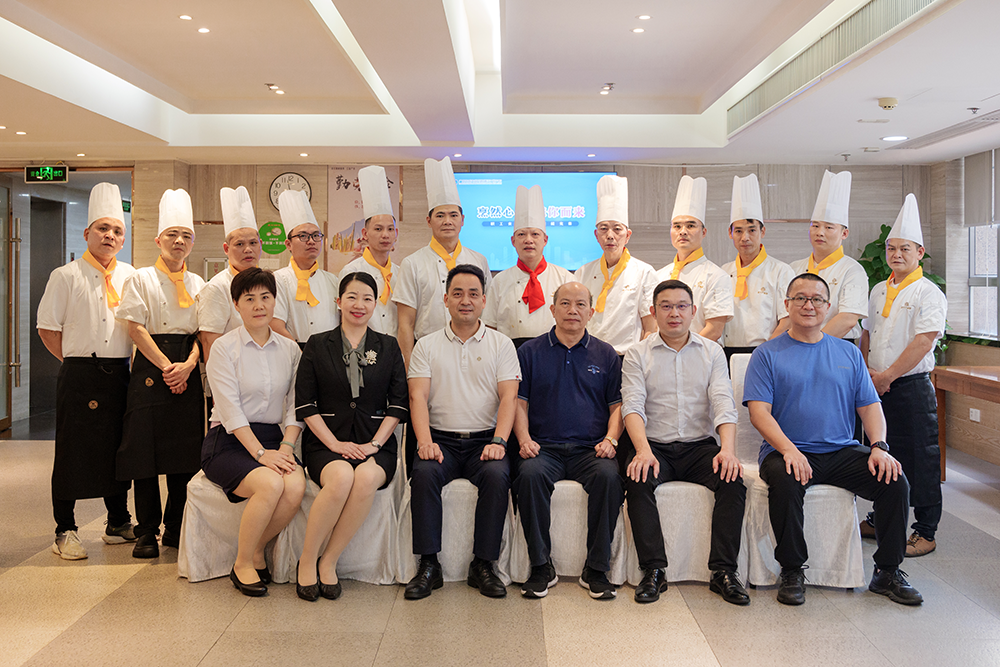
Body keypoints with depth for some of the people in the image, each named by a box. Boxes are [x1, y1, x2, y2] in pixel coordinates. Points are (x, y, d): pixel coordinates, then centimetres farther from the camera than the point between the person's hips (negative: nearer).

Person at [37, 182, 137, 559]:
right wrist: (77, 360, -3)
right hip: (79, 376, -4)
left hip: (120, 373, 4)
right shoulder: (66, 276, -1)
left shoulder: (130, 278, 10)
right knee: (72, 453, 1)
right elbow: (47, 329, 0)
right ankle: (64, 532, 13)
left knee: (118, 450, 11)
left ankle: (118, 524, 24)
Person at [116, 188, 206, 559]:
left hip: (188, 371, 3)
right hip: (150, 367, -3)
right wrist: (166, 365, -12)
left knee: (185, 451, 3)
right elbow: (136, 327, -4)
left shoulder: (198, 284, 13)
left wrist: (188, 364, -9)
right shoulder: (141, 278, 4)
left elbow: (203, 331, 8)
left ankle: (176, 528, 14)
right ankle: (146, 531, 8)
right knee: (147, 449, -3)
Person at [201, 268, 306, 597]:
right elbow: (231, 410, -10)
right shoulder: (224, 347, -1)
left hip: (274, 439, 4)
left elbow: (295, 406, 7)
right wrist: (260, 452, -19)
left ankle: (256, 551, -1)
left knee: (296, 485, -27)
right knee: (271, 484, -31)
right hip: (229, 442, -4)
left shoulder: (290, 350, 11)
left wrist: (286, 447, -10)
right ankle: (243, 564, -8)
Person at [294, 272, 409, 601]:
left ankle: (328, 561, -15)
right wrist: (335, 443, -9)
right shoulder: (317, 345, 10)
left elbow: (398, 403, 8)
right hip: (326, 440, -1)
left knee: (367, 479, -33)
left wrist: (374, 443, -6)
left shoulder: (388, 347, 13)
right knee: (341, 477, -34)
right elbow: (305, 404, 3)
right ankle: (307, 560, -13)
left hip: (375, 442, 1)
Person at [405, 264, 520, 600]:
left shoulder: (501, 344, 10)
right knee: (424, 473, -30)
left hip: (485, 439, 0)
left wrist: (498, 441, -16)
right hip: (441, 439, 1)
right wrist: (425, 441, -16)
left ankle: (483, 565, -16)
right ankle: (428, 565, -18)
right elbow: (418, 396, 0)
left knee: (497, 475, -30)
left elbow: (508, 398, 0)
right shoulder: (427, 345, 11)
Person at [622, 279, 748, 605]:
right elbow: (633, 406, -8)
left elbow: (724, 403, -3)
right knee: (638, 481, -30)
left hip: (700, 445, 1)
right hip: (656, 446, -1)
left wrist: (728, 448, -21)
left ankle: (723, 571, -17)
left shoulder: (712, 352, 9)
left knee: (733, 481, -26)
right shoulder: (637, 355, 5)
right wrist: (643, 450, -26)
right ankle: (654, 570, -21)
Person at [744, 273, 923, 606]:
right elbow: (759, 411, -7)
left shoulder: (848, 353, 16)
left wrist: (879, 447, -7)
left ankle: (888, 572, 1)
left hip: (842, 452, 4)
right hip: (788, 451, -3)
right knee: (785, 482, -35)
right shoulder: (768, 354, 4)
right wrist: (788, 449, -22)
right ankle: (791, 572, -13)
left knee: (895, 481, -19)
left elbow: (870, 406, 12)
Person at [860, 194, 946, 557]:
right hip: (876, 387, 6)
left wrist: (888, 375, -16)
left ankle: (926, 531, 9)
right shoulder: (879, 291, 13)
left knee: (920, 459, 0)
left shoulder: (929, 293, -8)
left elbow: (923, 341, -16)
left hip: (912, 386, -6)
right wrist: (868, 371, 4)